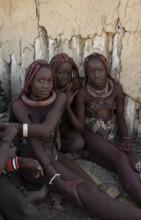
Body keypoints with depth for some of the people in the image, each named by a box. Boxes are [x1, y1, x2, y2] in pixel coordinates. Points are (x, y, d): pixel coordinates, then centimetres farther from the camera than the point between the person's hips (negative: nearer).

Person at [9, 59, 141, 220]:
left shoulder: (60, 98, -2)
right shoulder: (19, 105, -10)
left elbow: (46, 129, -20)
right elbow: (33, 141, -22)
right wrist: (56, 179, -31)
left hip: (54, 154, 5)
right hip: (33, 159, -4)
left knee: (91, 188, -21)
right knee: (82, 190, -26)